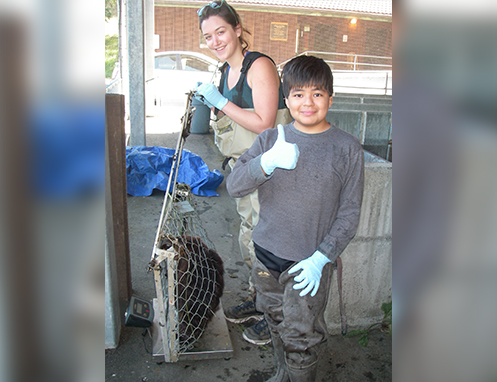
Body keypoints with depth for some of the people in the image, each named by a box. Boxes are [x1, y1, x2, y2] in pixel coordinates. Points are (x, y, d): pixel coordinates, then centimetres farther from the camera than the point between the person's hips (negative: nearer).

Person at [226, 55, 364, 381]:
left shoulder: (347, 148, -8)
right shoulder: (270, 139, -2)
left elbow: (349, 214, -7)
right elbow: (234, 186, -13)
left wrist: (320, 259, -16)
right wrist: (269, 162, -32)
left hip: (310, 263, -3)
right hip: (267, 255, 4)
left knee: (299, 339, 7)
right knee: (276, 325, 23)